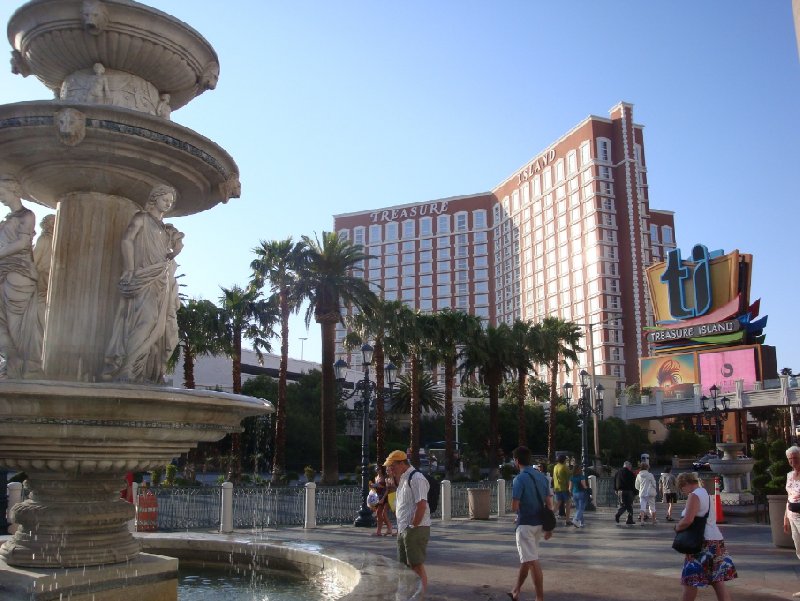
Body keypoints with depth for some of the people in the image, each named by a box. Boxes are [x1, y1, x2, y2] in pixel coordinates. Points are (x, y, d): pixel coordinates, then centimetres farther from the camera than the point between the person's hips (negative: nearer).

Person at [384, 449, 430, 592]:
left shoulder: (416, 478, -15)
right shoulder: (403, 479, 15)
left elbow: (421, 505, -23)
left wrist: (413, 526, -18)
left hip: (415, 530, -10)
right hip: (403, 530, 10)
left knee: (417, 566, -6)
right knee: (404, 566, 14)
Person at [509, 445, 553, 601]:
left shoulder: (520, 479, -15)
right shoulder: (542, 476, 6)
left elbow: (514, 507, -18)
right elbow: (549, 503, 7)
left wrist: (517, 507, 7)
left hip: (526, 524, -8)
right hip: (539, 523, 8)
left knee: (532, 561, -4)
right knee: (527, 558, 20)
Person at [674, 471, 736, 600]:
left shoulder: (694, 495, -14)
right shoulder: (705, 493, 17)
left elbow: (687, 520, -24)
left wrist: (677, 527, -6)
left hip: (703, 542, -9)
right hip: (716, 540, 9)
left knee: (690, 580, 3)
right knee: (717, 580, 5)